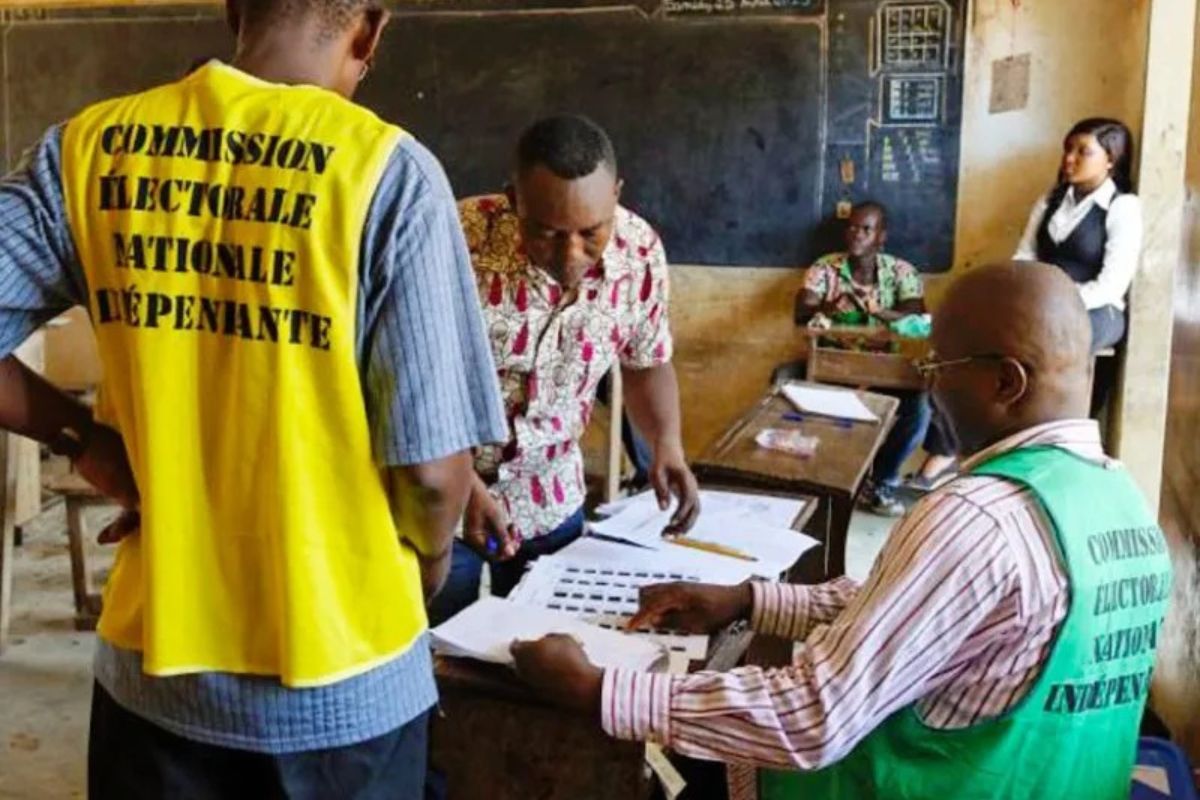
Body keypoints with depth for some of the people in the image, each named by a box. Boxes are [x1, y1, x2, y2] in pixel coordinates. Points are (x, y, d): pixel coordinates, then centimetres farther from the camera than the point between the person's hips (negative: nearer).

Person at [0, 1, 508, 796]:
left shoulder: (92, 146, -5)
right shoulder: (385, 168, -15)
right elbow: (432, 467, -16)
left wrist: (87, 438, 5)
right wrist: (419, 582, 4)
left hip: (153, 659, 3)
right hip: (341, 681, -2)